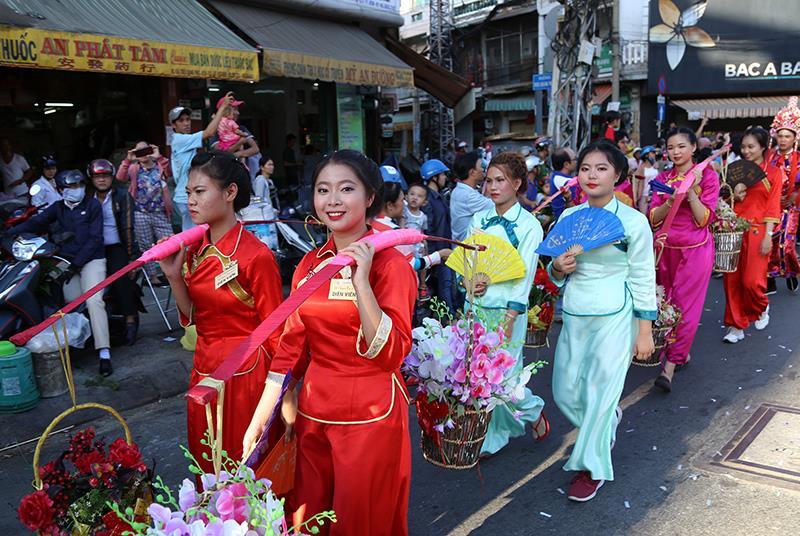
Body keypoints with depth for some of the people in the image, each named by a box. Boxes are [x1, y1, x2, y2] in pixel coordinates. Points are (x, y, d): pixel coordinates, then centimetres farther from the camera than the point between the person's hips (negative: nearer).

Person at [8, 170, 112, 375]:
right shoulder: (58, 207, 13)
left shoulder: (92, 204, 1)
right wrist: (9, 233, -20)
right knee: (72, 303, -13)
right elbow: (36, 222, -1)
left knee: (93, 301, -21)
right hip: (68, 260, 5)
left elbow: (95, 238, -6)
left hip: (91, 259, -5)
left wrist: (75, 265, -13)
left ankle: (104, 354, -27)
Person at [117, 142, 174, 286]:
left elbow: (169, 171, -17)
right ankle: (152, 275, 15)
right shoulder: (134, 169, 9)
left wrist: (159, 157, -27)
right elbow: (120, 178, -9)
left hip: (160, 213, -1)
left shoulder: (160, 166, 6)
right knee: (146, 247, 6)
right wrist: (128, 160, -19)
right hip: (141, 215, 1)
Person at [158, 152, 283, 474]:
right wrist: (174, 277, -7)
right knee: (206, 463, 22)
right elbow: (193, 316, 7)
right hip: (205, 369, 7)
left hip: (244, 374, -7)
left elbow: (274, 331, -12)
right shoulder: (196, 250, 3)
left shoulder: (256, 255, -18)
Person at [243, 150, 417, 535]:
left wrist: (361, 281, -29)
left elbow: (390, 354, -22)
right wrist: (259, 419, 4)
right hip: (313, 412, 5)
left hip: (370, 416, -5)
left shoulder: (391, 264, -12)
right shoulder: (310, 264, 3)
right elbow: (291, 347, 7)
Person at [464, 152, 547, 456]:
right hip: (475, 306, 5)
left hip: (505, 310, -5)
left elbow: (524, 275, -10)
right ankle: (492, 438, 23)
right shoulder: (479, 219, 9)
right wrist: (469, 283, -10)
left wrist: (508, 319, -15)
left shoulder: (529, 226, -6)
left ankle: (533, 410, 28)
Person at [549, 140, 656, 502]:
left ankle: (591, 466, 21)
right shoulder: (568, 218, 5)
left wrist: (645, 332, -5)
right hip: (574, 316, 5)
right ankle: (608, 421, 43)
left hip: (614, 318, -5)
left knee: (600, 392, 0)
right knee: (565, 392, 11)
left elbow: (643, 280, -4)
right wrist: (558, 269, -10)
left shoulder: (633, 222, -7)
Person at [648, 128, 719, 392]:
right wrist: (670, 202, -16)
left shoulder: (708, 176, -2)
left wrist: (692, 191, -18)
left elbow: (704, 219, -9)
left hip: (695, 249, -4)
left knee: (686, 307, -4)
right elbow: (653, 219, 1)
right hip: (665, 248, 4)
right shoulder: (662, 178, 8)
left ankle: (670, 366, -3)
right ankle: (681, 353, 26)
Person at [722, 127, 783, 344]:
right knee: (732, 279, 2)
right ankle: (736, 326, 13)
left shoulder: (773, 172, 1)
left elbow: (773, 206, -3)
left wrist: (768, 236, -10)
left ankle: (762, 308, 26)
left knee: (752, 280, -8)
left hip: (757, 231, -3)